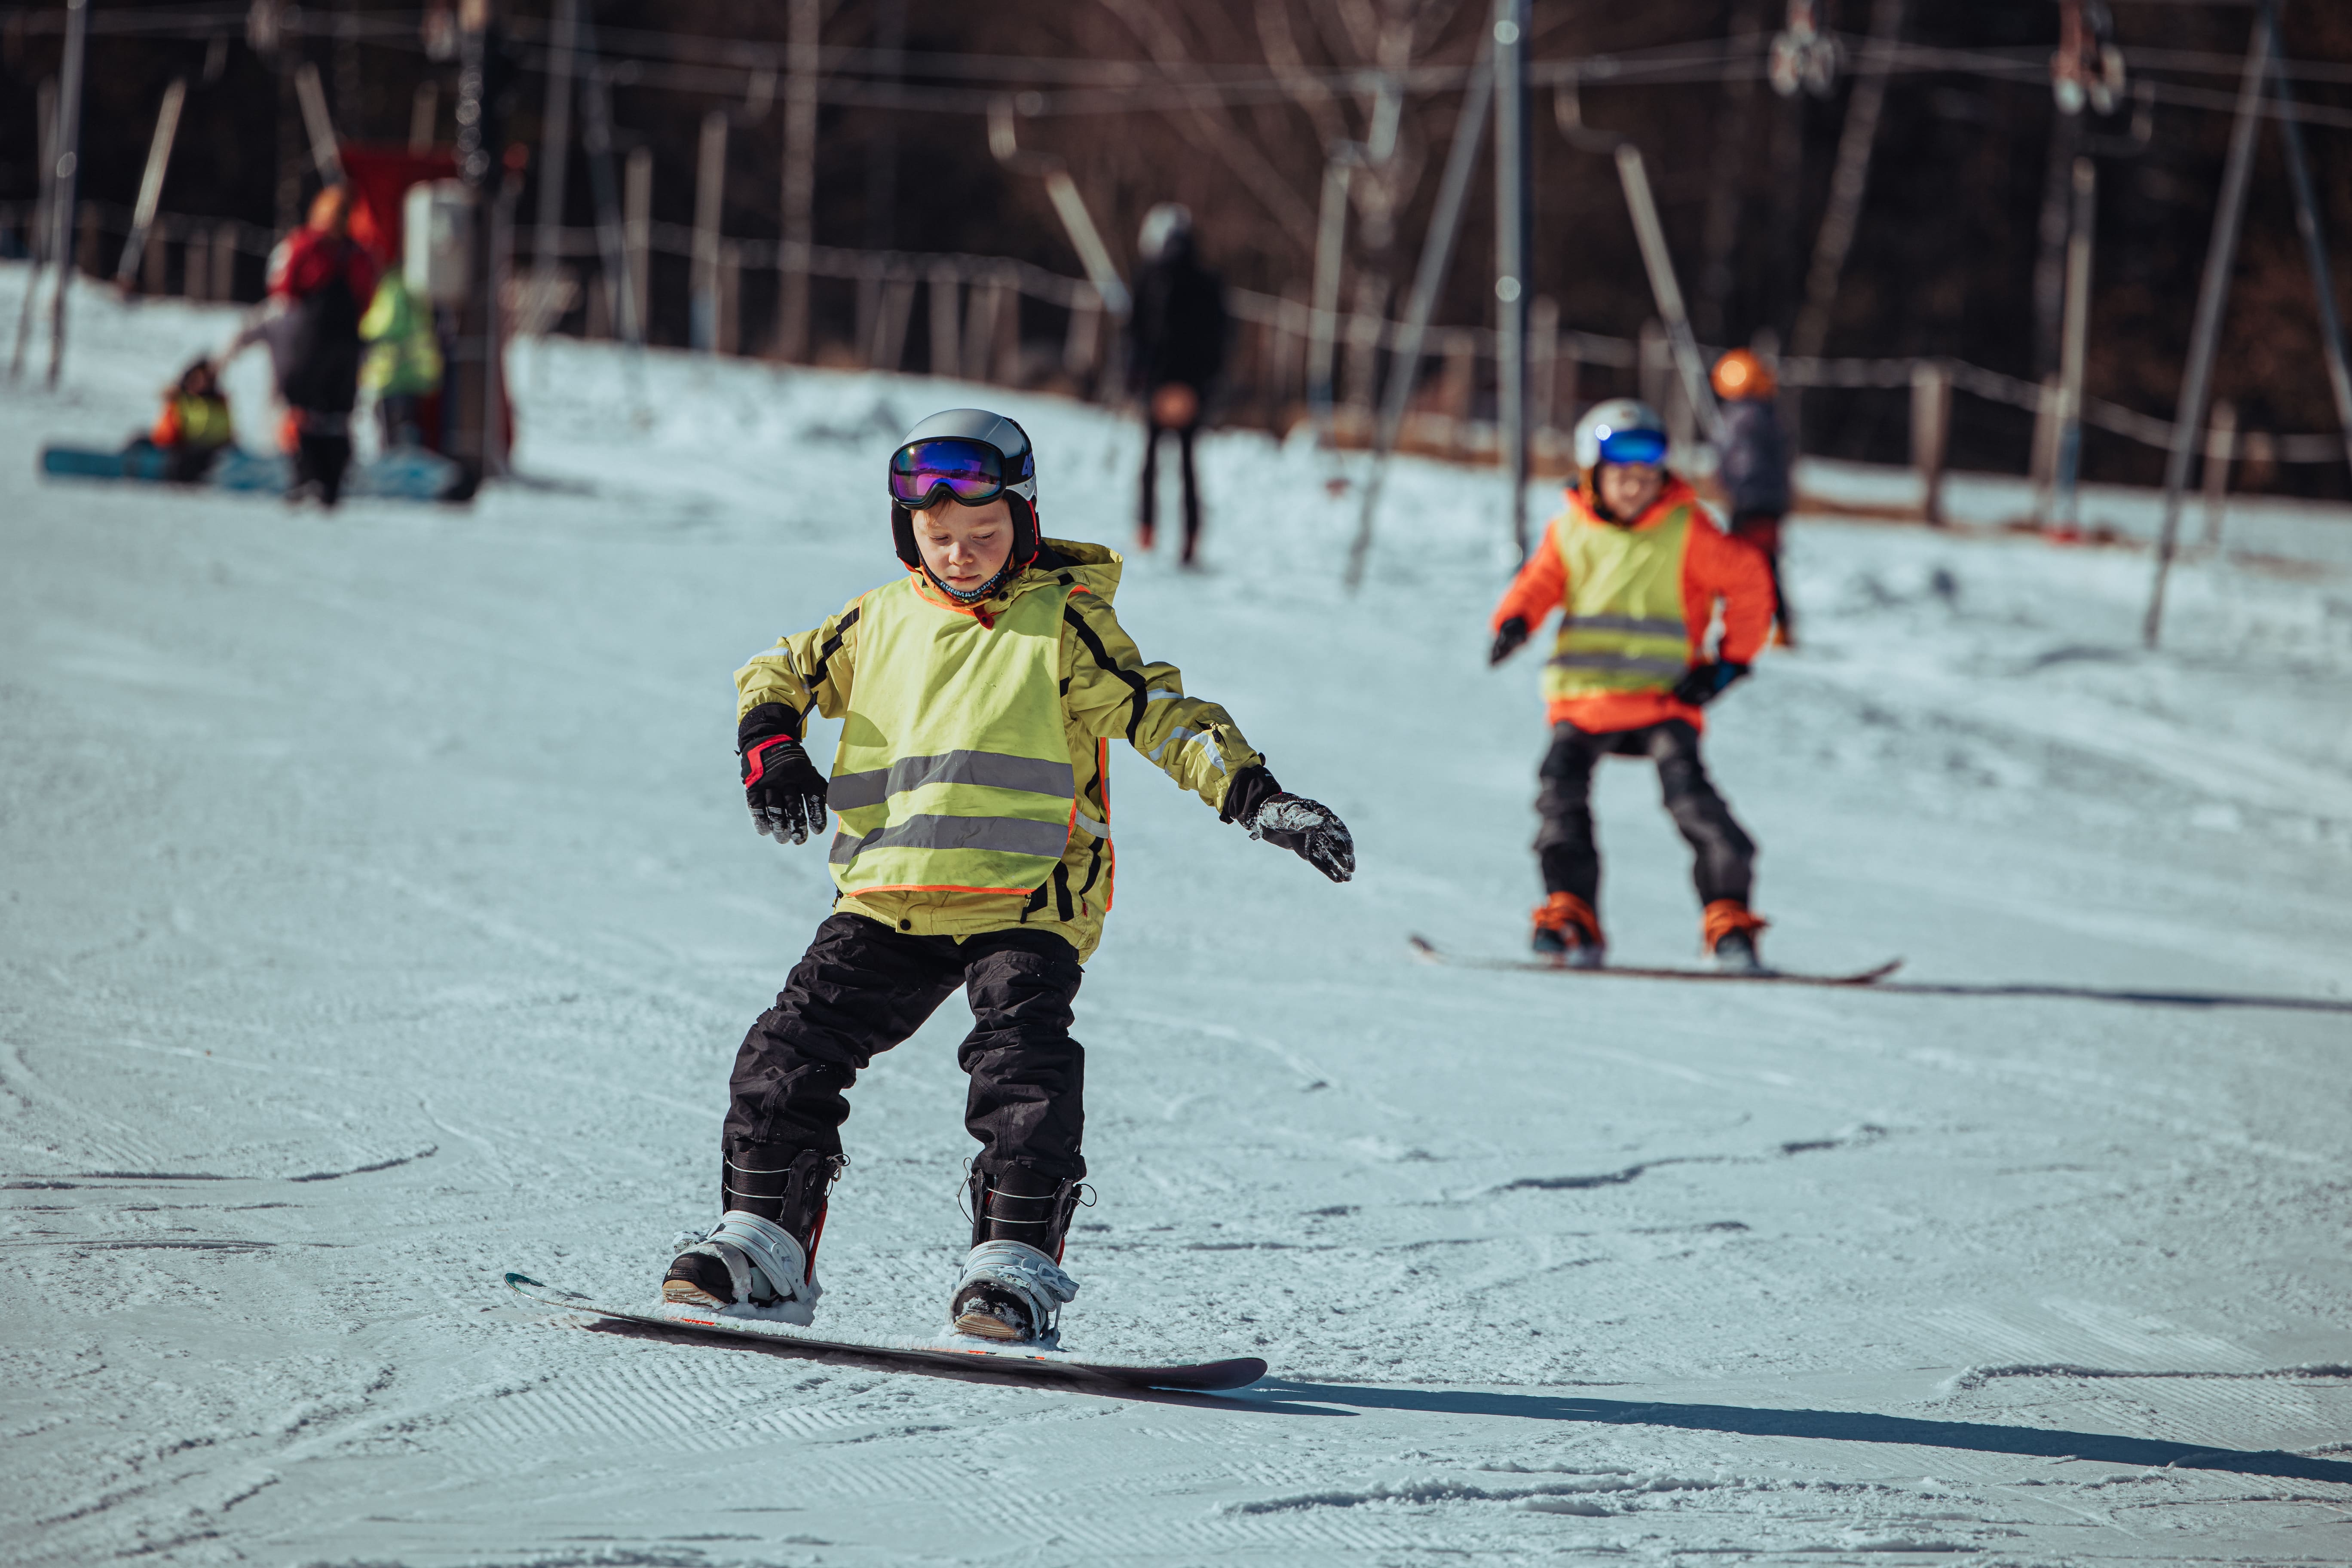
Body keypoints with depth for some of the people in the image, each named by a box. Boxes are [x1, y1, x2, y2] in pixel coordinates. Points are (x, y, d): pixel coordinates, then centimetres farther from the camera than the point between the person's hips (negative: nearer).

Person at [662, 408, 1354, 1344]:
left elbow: (1160, 715, -3)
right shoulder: (880, 623, 13)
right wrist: (770, 744, 3)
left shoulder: (1064, 622, 1)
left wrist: (1254, 796, -14)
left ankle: (1015, 1260, -15)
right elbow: (778, 673, 25)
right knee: (796, 1048, -3)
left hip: (1024, 904, -4)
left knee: (1024, 1070, -20)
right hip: (888, 901, 4)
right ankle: (761, 1241, 6)